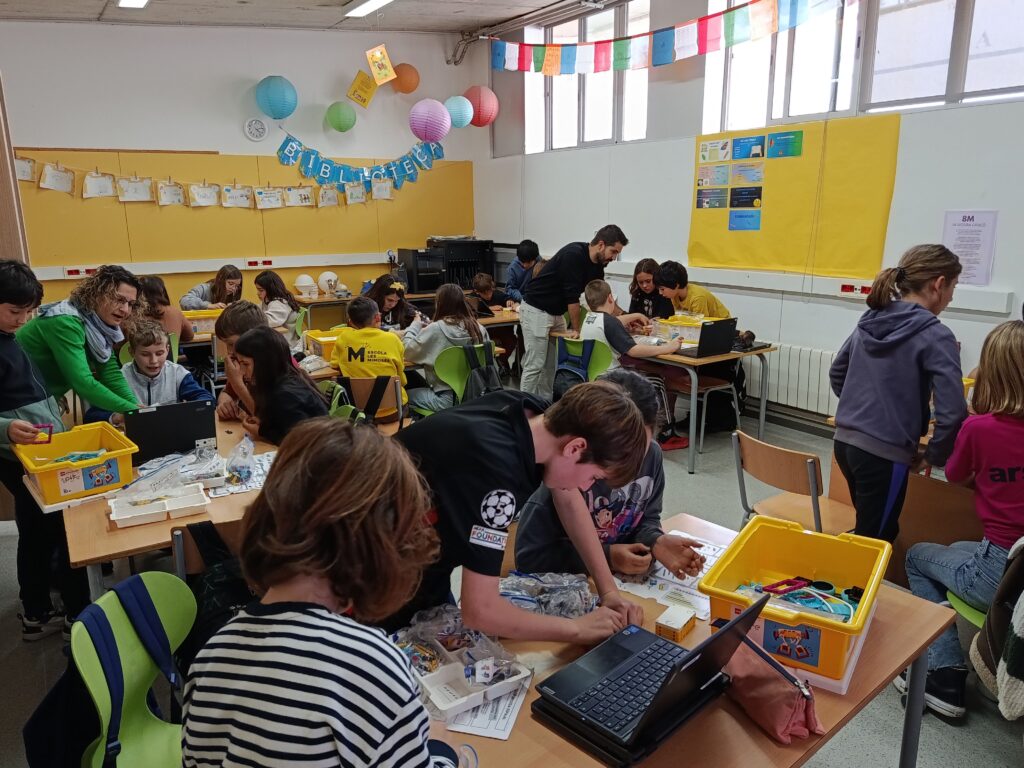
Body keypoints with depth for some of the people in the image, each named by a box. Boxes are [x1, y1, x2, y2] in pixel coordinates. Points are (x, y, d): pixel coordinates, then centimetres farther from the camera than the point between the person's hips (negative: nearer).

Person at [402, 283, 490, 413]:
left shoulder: (435, 330, -16)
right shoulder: (479, 328, -3)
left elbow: (407, 351, -7)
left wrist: (415, 325, 10)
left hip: (447, 399, -6)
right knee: (422, 386, 29)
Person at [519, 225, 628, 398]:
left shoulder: (597, 264, 3)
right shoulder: (573, 255, -24)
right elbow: (572, 296, -23)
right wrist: (576, 329, -15)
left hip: (556, 313, 9)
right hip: (535, 311, -9)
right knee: (534, 366, -7)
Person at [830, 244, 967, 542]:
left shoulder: (869, 321, 7)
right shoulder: (935, 336, -12)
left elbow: (836, 373, 19)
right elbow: (952, 412, -18)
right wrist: (933, 456, -3)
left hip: (845, 441, 7)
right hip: (884, 453, -7)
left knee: (875, 532, 24)